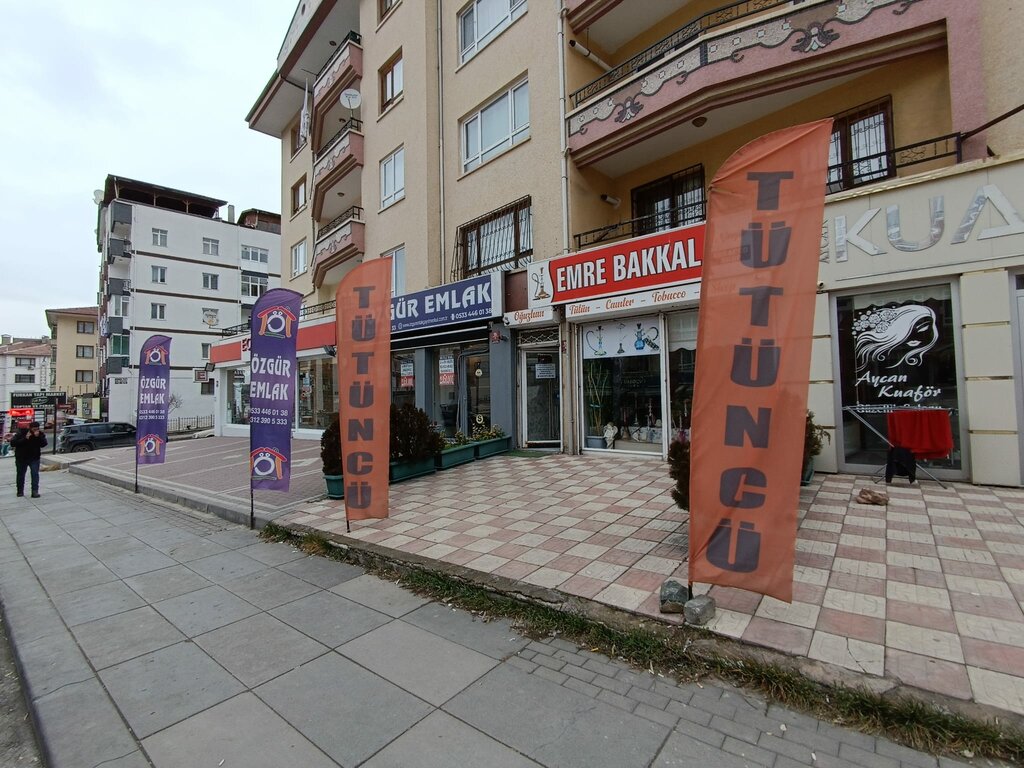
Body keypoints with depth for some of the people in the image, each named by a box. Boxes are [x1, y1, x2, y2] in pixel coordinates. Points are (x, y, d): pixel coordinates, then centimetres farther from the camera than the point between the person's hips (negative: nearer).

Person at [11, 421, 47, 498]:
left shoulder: (40, 434, -5)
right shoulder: (21, 433, -10)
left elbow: (44, 443, -14)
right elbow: (13, 443, -18)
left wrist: (38, 437, -28)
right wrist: (25, 438, -28)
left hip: (34, 458, 0)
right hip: (21, 458, 0)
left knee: (35, 474, -11)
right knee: (20, 474, 12)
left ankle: (35, 491, -13)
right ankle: (20, 491, 28)